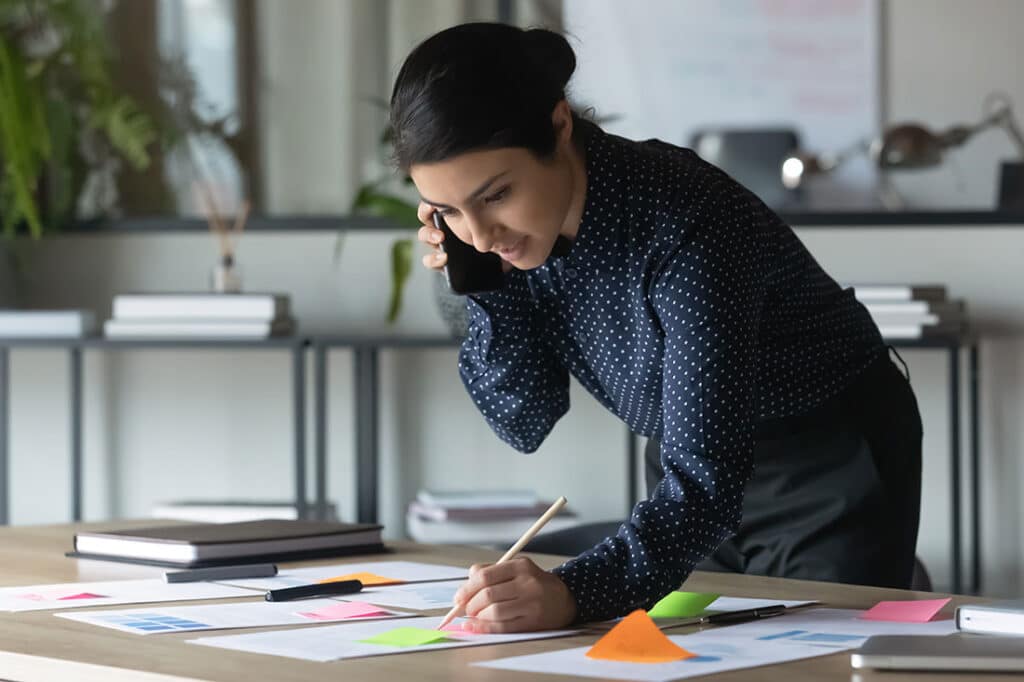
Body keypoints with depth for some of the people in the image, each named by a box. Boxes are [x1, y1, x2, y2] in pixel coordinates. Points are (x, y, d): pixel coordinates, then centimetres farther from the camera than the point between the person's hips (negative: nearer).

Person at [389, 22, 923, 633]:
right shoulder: (515, 223, -16)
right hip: (705, 469, 6)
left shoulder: (686, 226, -36)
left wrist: (573, 593, -56)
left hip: (832, 463, -6)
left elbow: (707, 481, -40)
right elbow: (526, 421, -8)